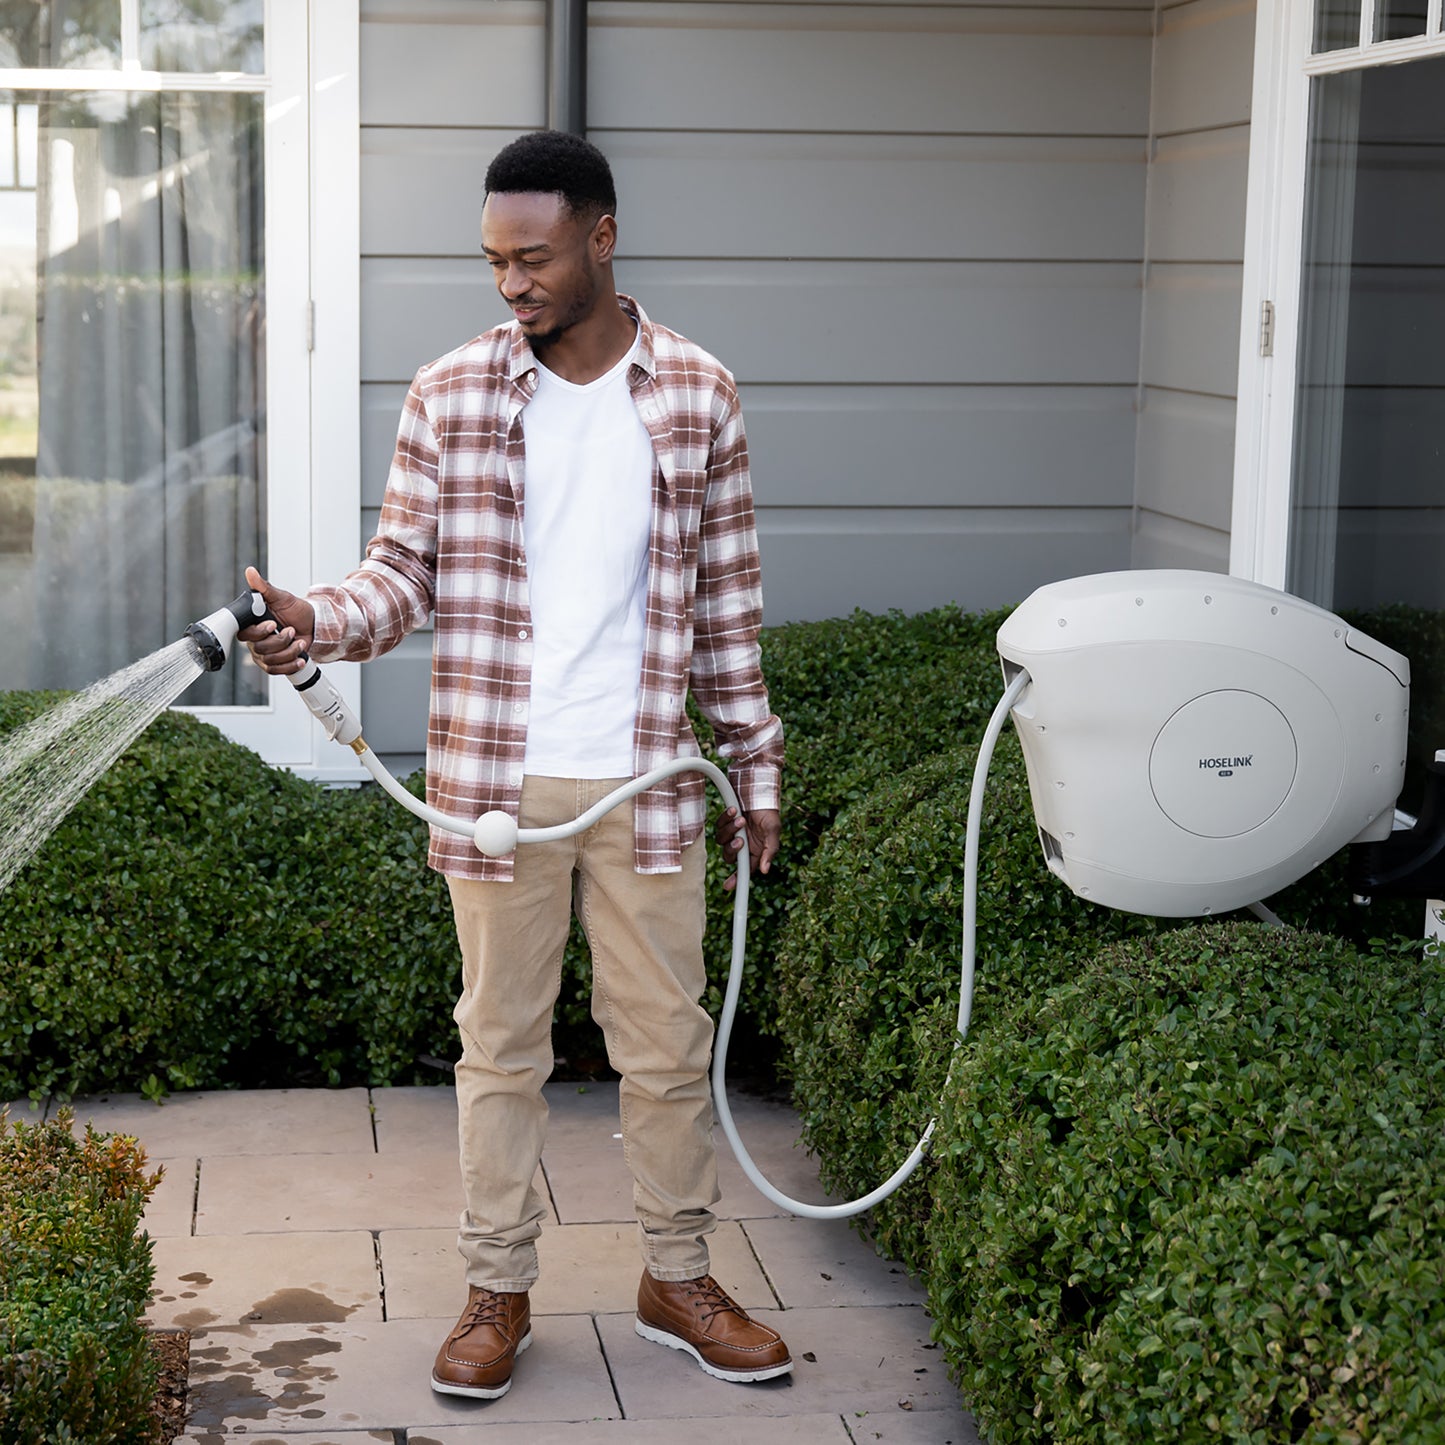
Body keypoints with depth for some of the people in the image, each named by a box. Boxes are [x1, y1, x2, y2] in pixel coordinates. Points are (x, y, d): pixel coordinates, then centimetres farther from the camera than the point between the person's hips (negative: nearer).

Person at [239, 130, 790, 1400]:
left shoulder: (698, 394, 0)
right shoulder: (450, 396, -1)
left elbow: (728, 598, 5)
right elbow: (406, 571, -1)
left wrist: (756, 762, 7)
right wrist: (325, 623, -22)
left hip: (647, 781, 1)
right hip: (495, 781, 0)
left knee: (669, 1042, 10)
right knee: (500, 1043, 10)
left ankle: (678, 1280, 27)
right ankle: (499, 1292, 23)